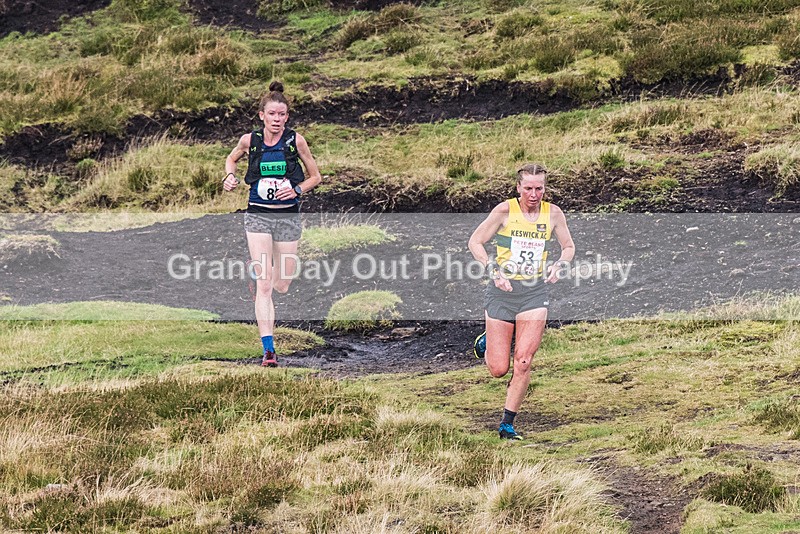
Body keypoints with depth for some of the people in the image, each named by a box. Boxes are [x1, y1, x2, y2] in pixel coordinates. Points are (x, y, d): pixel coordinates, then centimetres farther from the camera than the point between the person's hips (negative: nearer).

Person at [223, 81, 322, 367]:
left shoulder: (295, 140, -6)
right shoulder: (250, 140, -4)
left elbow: (315, 176, 5)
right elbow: (232, 158, 19)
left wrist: (297, 190, -13)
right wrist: (230, 177, -1)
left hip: (288, 216, 1)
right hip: (259, 215, -1)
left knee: (282, 286, 9)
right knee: (264, 284, -12)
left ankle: (256, 269, 46)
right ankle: (268, 349, -14)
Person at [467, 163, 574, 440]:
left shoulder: (553, 213, 0)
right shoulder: (505, 210, -9)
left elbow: (568, 246, 16)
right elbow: (475, 242, -2)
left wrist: (561, 266, -5)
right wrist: (493, 269, -16)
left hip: (534, 293, 2)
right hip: (502, 291, -1)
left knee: (523, 363, -11)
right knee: (498, 370, 1)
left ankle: (507, 424, 4)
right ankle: (486, 342, 37)